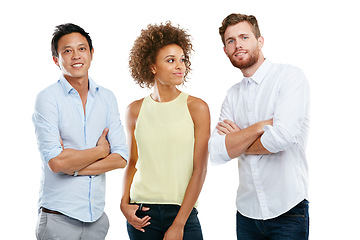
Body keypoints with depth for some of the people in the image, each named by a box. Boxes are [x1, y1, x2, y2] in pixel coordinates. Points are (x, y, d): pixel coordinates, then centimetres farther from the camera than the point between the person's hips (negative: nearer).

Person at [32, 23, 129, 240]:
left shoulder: (107, 98, 6)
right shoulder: (48, 98, -8)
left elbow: (121, 158, -1)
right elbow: (56, 162, -18)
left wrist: (73, 168, -12)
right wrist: (100, 150, -6)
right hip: (59, 219, -4)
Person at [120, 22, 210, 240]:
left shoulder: (197, 108, -4)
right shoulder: (136, 110, 4)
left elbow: (200, 170, -6)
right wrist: (124, 203, 0)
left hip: (183, 212, -2)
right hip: (142, 214, 2)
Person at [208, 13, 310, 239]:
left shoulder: (290, 76, -8)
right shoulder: (233, 95, 8)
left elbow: (283, 136, -23)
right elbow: (216, 153, -3)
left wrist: (237, 143, -5)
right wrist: (259, 127, -16)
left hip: (287, 212, -5)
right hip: (247, 211, 5)